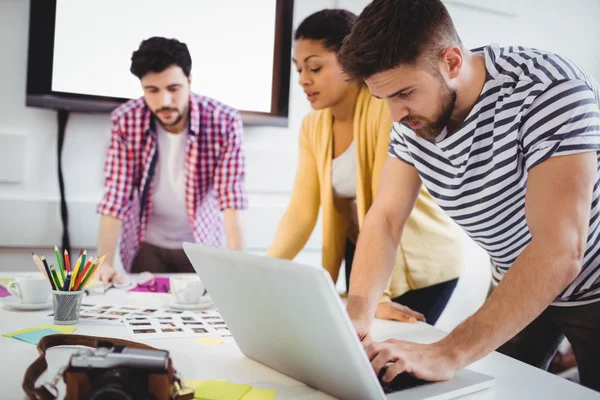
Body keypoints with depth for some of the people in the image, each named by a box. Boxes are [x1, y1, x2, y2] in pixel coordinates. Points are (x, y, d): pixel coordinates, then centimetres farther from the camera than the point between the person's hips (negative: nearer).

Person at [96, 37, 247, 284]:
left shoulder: (224, 123, -20)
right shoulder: (125, 121, -16)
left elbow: (231, 198, -23)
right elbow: (115, 197, -16)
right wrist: (105, 263, -25)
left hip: (201, 245, 0)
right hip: (146, 245, 1)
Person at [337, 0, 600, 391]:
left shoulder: (549, 89, -33)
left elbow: (560, 251, -39)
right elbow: (385, 219, -10)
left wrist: (449, 353, -46)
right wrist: (357, 315, -28)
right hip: (516, 287, 5)